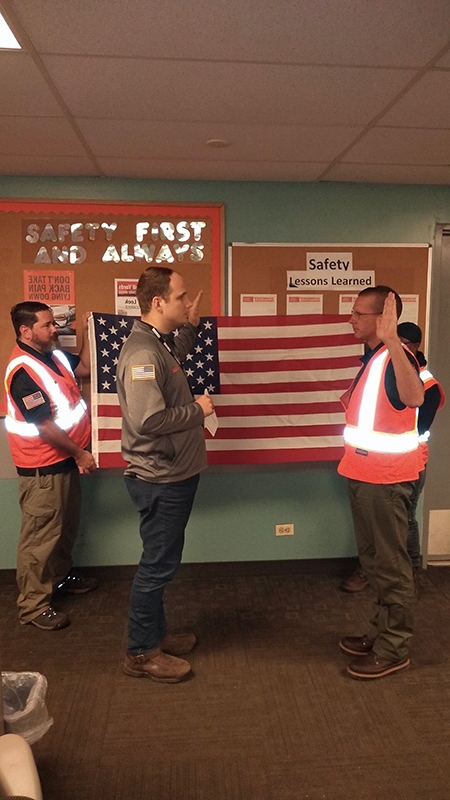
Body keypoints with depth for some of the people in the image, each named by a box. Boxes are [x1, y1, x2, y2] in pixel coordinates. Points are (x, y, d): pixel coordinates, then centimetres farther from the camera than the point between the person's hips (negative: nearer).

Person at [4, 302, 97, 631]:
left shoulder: (54, 354, 4)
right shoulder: (23, 370, -24)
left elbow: (85, 368, 20)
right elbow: (44, 425, -25)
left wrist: (88, 332, 8)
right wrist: (79, 453, -17)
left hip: (65, 459, 10)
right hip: (43, 467, -9)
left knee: (67, 526, 23)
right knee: (40, 536, 2)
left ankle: (60, 575, 42)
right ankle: (33, 606, 15)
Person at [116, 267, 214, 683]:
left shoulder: (160, 342, 8)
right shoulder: (141, 352, -24)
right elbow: (148, 420, -33)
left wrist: (191, 325, 18)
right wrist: (197, 409, -19)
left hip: (174, 474, 10)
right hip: (159, 479, -10)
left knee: (162, 561, 21)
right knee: (158, 564, 4)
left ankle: (156, 634, 38)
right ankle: (141, 653, 22)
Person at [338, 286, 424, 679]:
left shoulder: (395, 355, -18)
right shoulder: (371, 356, 12)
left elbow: (415, 397, -42)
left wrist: (392, 340, -48)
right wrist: (351, 403, 12)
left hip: (386, 478, -10)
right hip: (364, 474, 10)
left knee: (391, 565, 3)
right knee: (373, 560, 19)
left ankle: (394, 649, 18)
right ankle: (381, 632, 35)